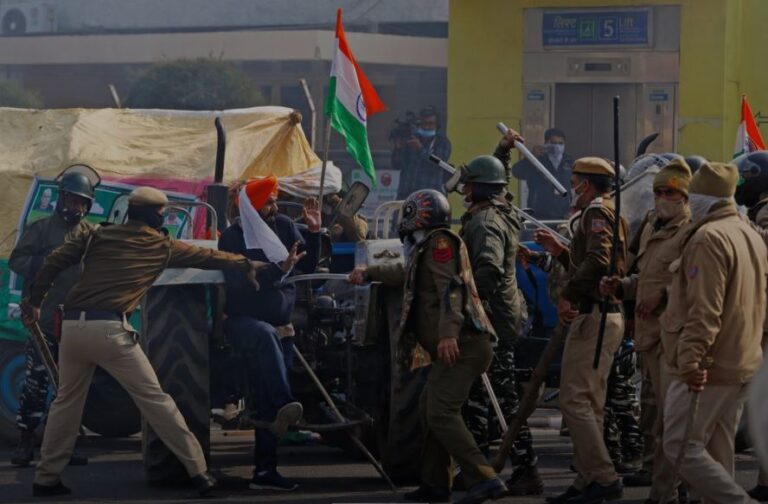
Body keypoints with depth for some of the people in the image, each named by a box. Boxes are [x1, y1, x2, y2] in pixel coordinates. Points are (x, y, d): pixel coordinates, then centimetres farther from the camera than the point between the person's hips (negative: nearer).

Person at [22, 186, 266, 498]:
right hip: (109, 329, -4)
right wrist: (246, 264, 38)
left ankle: (46, 478, 20)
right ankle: (198, 471, -1)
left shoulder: (96, 236, 17)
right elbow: (206, 257, 24)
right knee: (154, 399, -1)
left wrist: (34, 300, 18)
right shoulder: (160, 246, 12)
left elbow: (54, 262, 9)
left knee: (67, 401, 18)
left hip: (73, 325, 4)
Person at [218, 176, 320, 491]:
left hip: (281, 325, 5)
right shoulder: (233, 238, -8)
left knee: (266, 403, 2)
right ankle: (286, 405, -56)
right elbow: (240, 284, -19)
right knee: (266, 335, -42)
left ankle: (265, 470, 6)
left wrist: (314, 232, -6)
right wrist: (279, 269, -27)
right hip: (244, 321, -5)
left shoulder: (283, 226, 5)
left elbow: (308, 267, 7)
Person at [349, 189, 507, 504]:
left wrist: (448, 333, -32)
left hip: (461, 344, -11)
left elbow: (451, 287, -20)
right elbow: (407, 273, 49)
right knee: (429, 409, 16)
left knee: (441, 413, -19)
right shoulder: (426, 250, 27)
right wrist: (369, 273, 63)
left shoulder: (440, 242, -5)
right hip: (457, 347, 11)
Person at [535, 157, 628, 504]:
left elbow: (598, 260, -25)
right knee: (589, 404, 12)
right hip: (609, 316, 11)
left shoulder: (597, 212, -9)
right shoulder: (608, 214, 23)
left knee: (575, 400, -13)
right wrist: (560, 251, 24)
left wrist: (568, 295, -23)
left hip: (593, 317, -11)